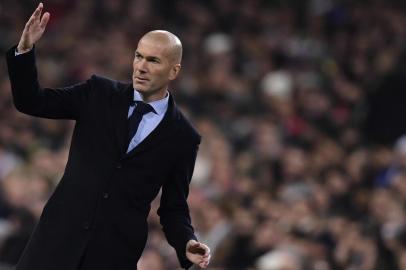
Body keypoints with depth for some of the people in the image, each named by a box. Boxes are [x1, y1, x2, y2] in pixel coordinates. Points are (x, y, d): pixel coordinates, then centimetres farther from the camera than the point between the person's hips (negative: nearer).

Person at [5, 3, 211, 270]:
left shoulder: (183, 137, 2)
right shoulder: (100, 93, 6)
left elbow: (173, 207, 7)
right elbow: (31, 102, 5)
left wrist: (187, 244, -13)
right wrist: (25, 49, -11)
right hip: (62, 235, 1)